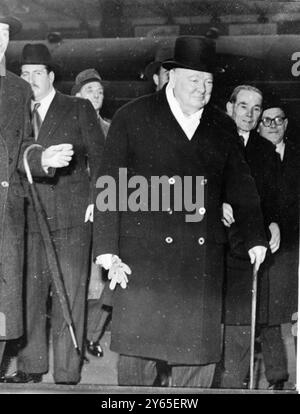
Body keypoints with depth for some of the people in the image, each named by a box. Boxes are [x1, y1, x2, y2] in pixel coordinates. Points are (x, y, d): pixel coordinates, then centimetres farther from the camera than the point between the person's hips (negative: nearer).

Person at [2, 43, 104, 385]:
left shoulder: (79, 109, 6)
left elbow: (99, 157, 4)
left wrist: (96, 201, -4)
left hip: (72, 218, -3)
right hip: (29, 219, 3)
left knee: (69, 297, -1)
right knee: (28, 294, 5)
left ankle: (67, 374, 6)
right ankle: (31, 366, 18)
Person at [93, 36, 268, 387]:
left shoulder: (221, 127, 13)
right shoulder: (132, 118, 1)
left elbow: (240, 185, 22)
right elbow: (109, 188, -1)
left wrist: (256, 237, 18)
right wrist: (108, 253, -6)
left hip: (202, 258, 3)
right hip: (144, 254, -3)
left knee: (200, 351, 4)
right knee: (139, 348, 0)